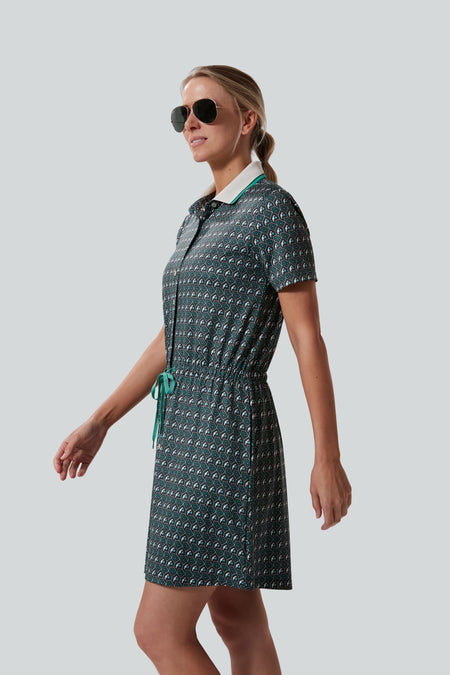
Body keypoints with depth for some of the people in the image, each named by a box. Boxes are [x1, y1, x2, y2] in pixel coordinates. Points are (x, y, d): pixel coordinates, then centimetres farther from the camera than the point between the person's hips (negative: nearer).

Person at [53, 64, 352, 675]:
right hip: (188, 425, 9)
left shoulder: (273, 208, -9)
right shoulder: (200, 216, 16)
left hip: (226, 433, -9)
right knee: (237, 615, 13)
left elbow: (309, 338, -11)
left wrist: (327, 459, -12)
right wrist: (99, 424, 14)